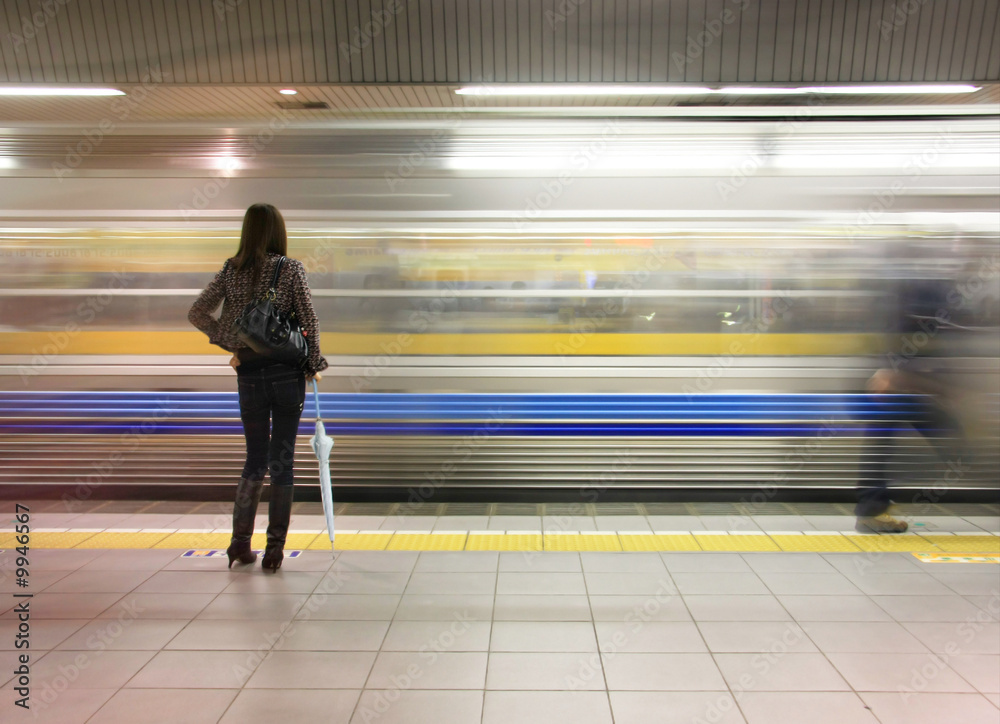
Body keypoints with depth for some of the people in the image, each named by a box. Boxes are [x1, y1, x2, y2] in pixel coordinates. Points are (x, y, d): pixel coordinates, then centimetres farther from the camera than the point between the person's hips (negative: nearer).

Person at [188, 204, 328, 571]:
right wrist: (314, 364, 0)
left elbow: (196, 313, 3)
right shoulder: (291, 268, -5)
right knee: (281, 460, 5)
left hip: (249, 373, 3)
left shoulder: (231, 269, 5)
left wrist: (230, 344, 6)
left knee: (255, 458, 16)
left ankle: (240, 541, 15)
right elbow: (309, 320, -9)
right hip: (287, 371, -3)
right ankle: (274, 548, 11)